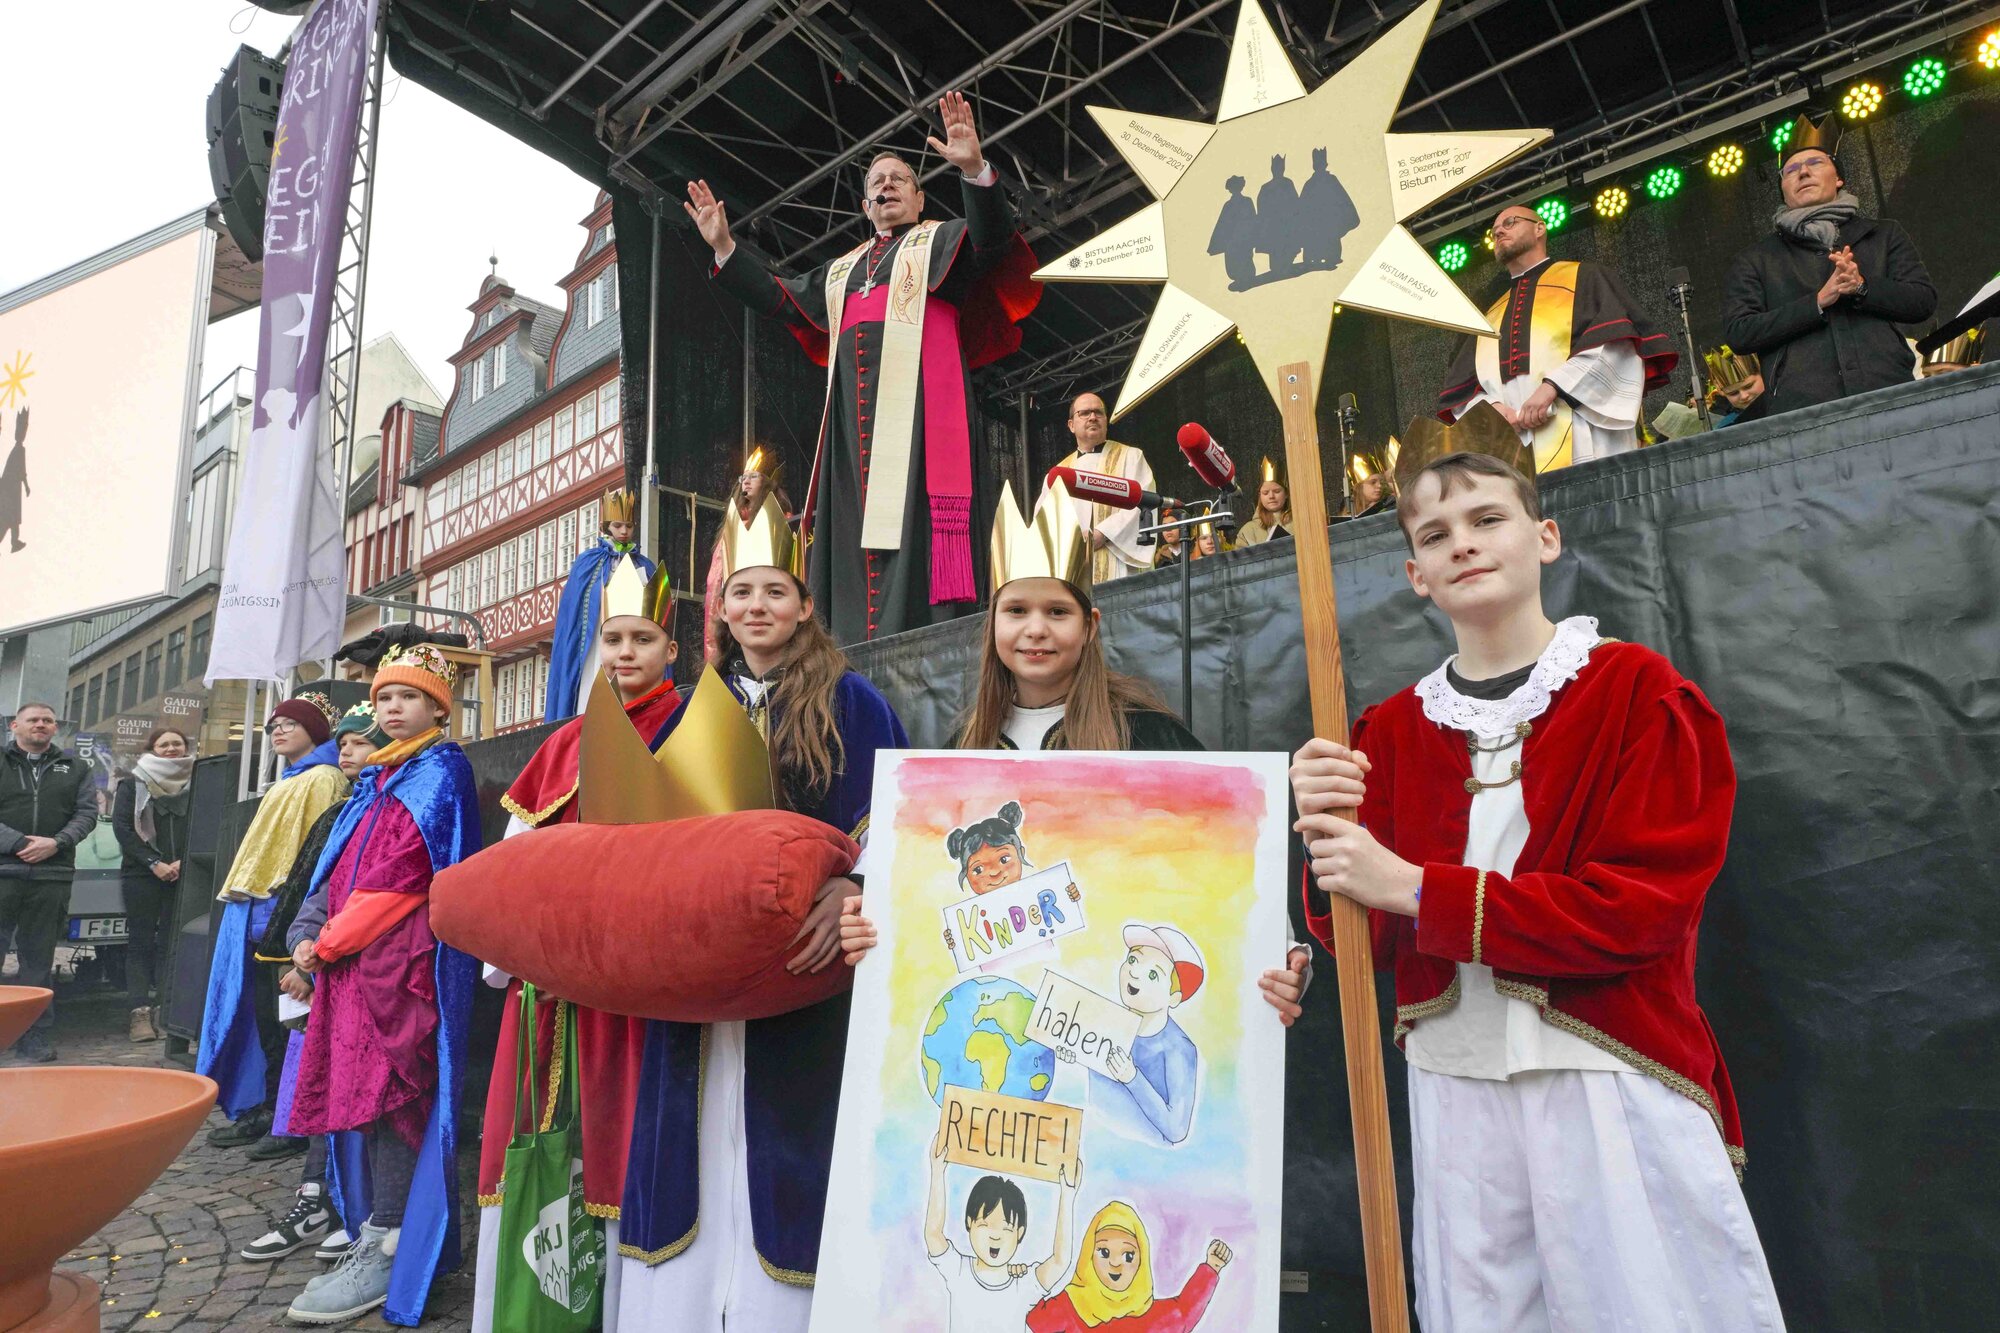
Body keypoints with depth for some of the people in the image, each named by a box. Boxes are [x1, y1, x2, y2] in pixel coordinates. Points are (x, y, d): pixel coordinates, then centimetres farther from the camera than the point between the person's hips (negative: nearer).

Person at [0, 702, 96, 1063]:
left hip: (53, 875, 2)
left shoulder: (74, 769, 14)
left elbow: (87, 813, 7)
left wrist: (56, 843, -10)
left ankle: (34, 1041, 12)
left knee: (38, 962, 7)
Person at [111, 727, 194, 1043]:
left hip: (182, 875, 1)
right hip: (141, 875, -1)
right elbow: (122, 827, -1)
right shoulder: (133, 785, 7)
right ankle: (140, 1012, 1)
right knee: (141, 942, 0)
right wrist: (154, 863, -10)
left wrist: (183, 862, -9)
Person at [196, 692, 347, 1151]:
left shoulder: (322, 778, -9)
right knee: (264, 1013, 11)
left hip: (283, 907, -9)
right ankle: (261, 1109, 18)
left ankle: (271, 1113, 2)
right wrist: (245, 895, 18)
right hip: (259, 911, 10)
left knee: (276, 1015, -5)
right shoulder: (289, 783, 22)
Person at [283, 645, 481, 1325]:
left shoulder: (441, 773, -5)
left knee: (387, 1087, -8)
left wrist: (328, 942, -10)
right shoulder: (379, 779, 20)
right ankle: (381, 1225, 24)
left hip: (403, 958, -8)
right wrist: (313, 937, 2)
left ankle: (387, 1249, -1)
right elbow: (341, 867, 17)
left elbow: (402, 876, -13)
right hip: (356, 960, 8)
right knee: (365, 1088, 12)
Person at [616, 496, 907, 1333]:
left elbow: (889, 821, -8)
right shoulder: (693, 710, 13)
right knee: (697, 1151, 12)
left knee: (782, 1144, 2)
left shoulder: (850, 704, -1)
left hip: (800, 960, -4)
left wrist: (849, 890, -24)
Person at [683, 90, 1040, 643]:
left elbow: (992, 238, -4)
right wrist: (724, 246, 23)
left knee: (916, 526, -18)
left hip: (920, 402, -5)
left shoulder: (941, 240, 16)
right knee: (854, 528, -4)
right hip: (855, 415, 6)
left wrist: (975, 170, -21)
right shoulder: (842, 270, 31)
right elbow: (778, 297, 31)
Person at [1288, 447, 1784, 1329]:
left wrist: (1414, 889, -20)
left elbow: (1647, 905, -14)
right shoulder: (1391, 730, 5)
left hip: (1617, 1077, -2)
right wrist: (1328, 842, -20)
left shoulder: (1639, 690, -4)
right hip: (1452, 1081, 3)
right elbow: (1370, 943, 2)